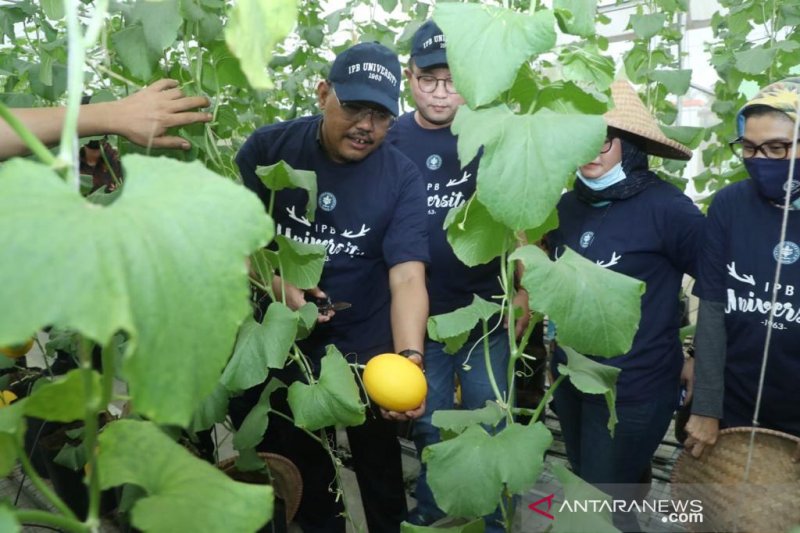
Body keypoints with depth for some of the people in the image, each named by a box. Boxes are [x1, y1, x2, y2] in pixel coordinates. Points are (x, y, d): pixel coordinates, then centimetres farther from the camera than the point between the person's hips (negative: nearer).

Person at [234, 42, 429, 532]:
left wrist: (409, 358, -40)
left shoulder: (402, 178, -14)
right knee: (293, 459, 19)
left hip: (366, 342, -1)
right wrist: (276, 281, -21)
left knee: (377, 459, 17)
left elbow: (407, 276, -23)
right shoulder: (269, 148, -10)